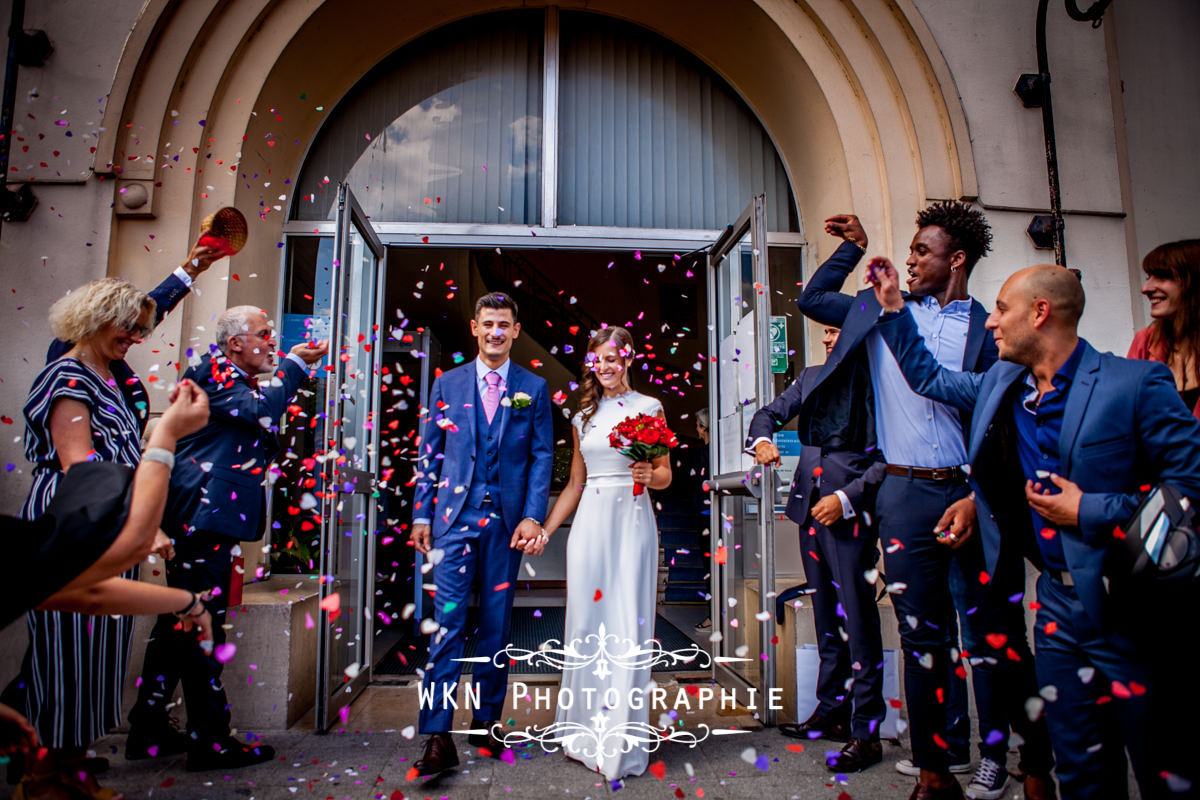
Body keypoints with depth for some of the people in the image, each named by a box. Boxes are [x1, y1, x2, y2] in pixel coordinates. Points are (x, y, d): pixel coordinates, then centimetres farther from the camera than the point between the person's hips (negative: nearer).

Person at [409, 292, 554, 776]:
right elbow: (428, 453, 9)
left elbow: (542, 456, 3)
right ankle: (438, 737, 1)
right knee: (448, 621, -4)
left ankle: (486, 722, 24)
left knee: (497, 624, 9)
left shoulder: (534, 388, 6)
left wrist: (533, 516, -7)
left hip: (507, 520, 1)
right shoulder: (446, 384, 8)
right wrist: (421, 514, 4)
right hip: (455, 516, 0)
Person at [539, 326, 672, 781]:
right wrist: (544, 530, 11)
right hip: (590, 522, 3)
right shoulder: (583, 416, 14)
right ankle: (586, 732, 20)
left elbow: (665, 475, 6)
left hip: (632, 521, -3)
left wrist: (649, 474, -17)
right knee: (587, 622, 4)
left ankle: (621, 743, 9)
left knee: (626, 623, -3)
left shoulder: (649, 408, 5)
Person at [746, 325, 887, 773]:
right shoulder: (812, 378, 11)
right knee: (826, 618, 17)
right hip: (811, 512, 7)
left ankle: (866, 732, 11)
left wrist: (846, 499, -17)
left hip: (850, 517, -7)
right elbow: (770, 413, 20)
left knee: (858, 621, -2)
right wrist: (761, 439, -1)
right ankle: (831, 712, 31)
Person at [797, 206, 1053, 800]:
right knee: (921, 635, 10)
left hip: (971, 495, -2)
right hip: (904, 494, 2)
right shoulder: (880, 309, 10)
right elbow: (812, 299, 22)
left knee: (995, 634, 2)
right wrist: (854, 245, 17)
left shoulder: (989, 330, 2)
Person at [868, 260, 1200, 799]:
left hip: (1129, 609, -5)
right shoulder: (1000, 384, 8)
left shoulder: (1136, 384, -12)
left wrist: (1092, 511, -17)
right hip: (1058, 604, 6)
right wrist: (893, 308, 19)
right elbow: (928, 377, 23)